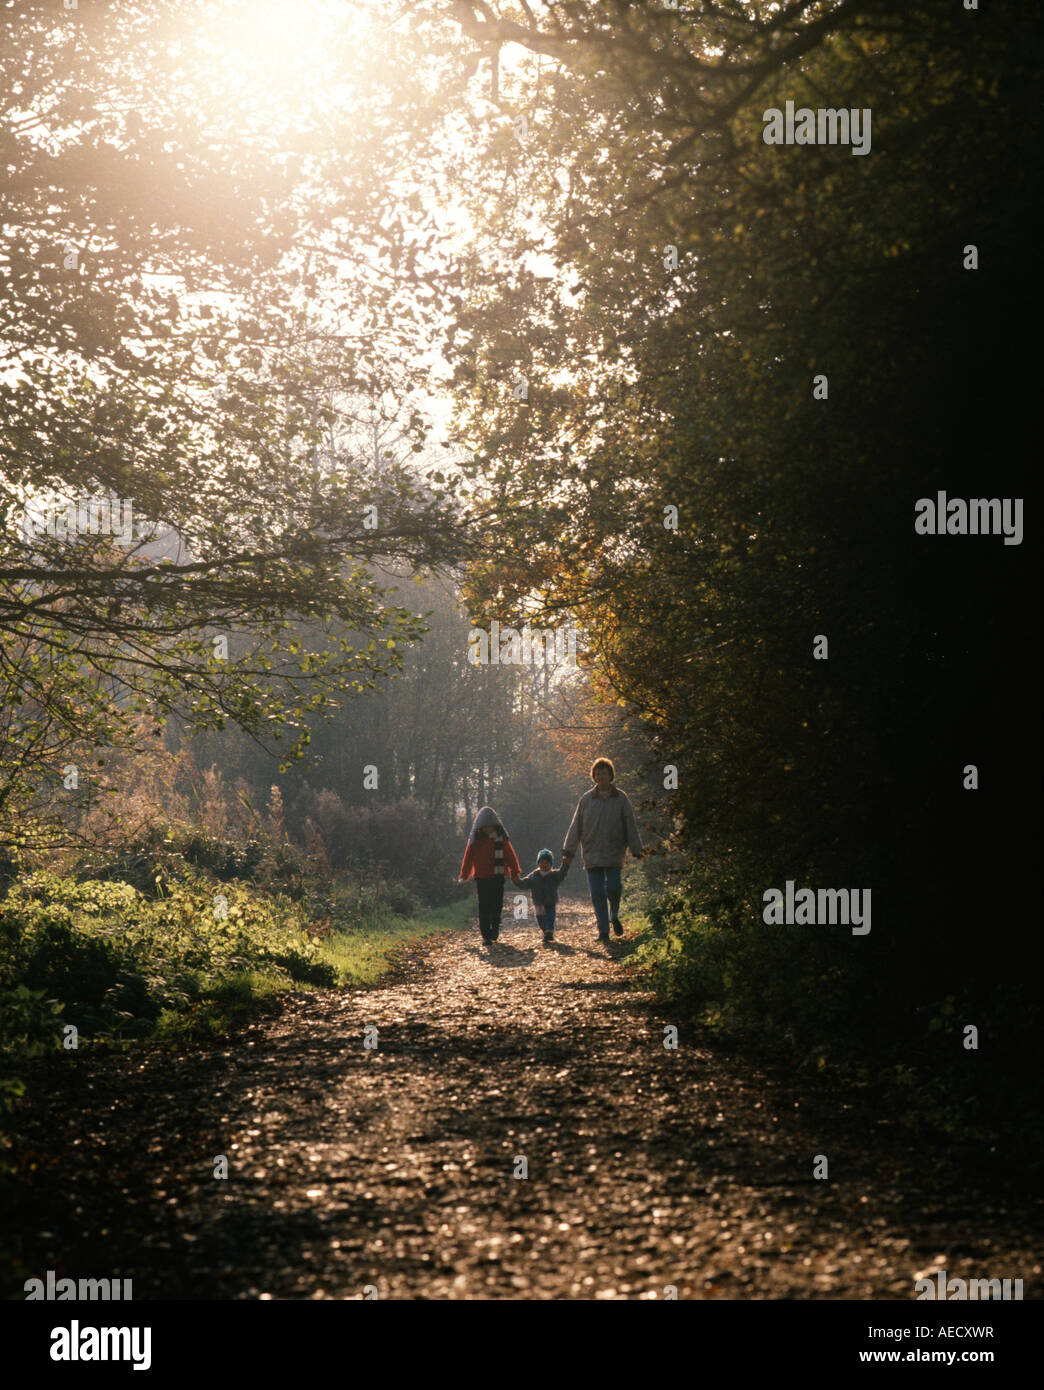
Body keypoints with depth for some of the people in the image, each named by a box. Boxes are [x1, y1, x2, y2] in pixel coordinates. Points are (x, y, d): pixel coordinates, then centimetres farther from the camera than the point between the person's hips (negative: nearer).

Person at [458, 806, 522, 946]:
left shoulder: (501, 836, 4)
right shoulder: (475, 838, 1)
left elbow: (510, 854, 8)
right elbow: (468, 857, 3)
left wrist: (515, 872, 3)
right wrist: (464, 876, -1)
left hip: (498, 877, 1)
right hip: (481, 877, -1)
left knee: (497, 904, -1)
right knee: (484, 907, -2)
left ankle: (495, 928, 25)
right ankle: (486, 935, 3)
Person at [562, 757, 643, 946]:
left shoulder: (621, 798, 4)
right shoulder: (586, 799, 6)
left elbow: (631, 826, 5)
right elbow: (575, 826, 8)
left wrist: (637, 850, -1)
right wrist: (568, 851, 4)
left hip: (614, 854, -1)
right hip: (592, 855, 1)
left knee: (613, 888, -11)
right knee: (597, 894, -2)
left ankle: (614, 916, 18)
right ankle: (603, 931, 4)